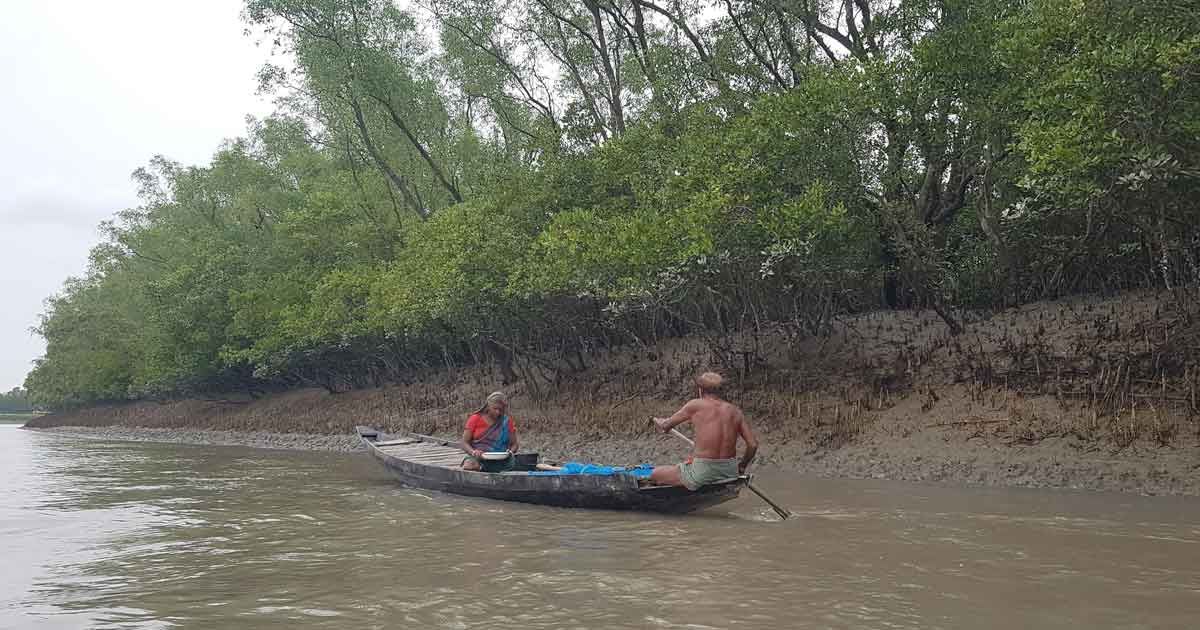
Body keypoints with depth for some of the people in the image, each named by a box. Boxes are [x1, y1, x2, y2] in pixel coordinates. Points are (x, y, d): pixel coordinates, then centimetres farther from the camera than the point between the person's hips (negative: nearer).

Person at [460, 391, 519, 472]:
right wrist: (473, 452, -16)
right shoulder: (475, 419, 8)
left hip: (500, 460, 1)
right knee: (469, 462, -37)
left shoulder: (507, 422, 11)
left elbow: (514, 444, 16)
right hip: (478, 458, -1)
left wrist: (511, 452, -7)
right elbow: (464, 443, 5)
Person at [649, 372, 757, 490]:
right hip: (730, 473, 5)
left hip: (702, 474, -5)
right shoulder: (735, 411, 5)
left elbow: (665, 426, 4)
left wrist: (659, 422, 28)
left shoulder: (696, 405, -5)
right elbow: (753, 445, 4)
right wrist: (741, 467, 21)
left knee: (654, 475, 14)